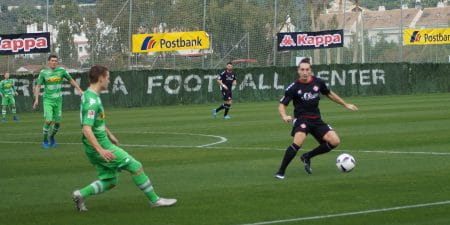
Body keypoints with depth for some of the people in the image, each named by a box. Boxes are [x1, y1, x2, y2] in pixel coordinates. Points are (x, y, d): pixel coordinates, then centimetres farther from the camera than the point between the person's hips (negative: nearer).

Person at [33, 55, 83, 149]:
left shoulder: (61, 70, -2)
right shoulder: (43, 72, -5)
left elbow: (71, 80, 10)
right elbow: (38, 86, -1)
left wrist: (79, 89, 1)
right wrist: (36, 99, -10)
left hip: (58, 100, 2)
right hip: (48, 100, -2)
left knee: (57, 123, 4)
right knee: (48, 121, -16)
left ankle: (52, 137, 33)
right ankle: (45, 141, 4)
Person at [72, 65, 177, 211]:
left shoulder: (89, 95, 10)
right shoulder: (92, 101, -21)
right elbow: (87, 129, -29)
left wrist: (109, 134, 34)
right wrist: (101, 150, -34)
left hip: (99, 147, 10)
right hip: (99, 146, -10)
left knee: (110, 181, 14)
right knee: (136, 167, -2)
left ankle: (81, 194, 6)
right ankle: (155, 200, 6)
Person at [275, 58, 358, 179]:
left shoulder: (318, 82, 1)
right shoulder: (294, 87, -9)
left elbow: (329, 94, 19)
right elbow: (282, 105, -5)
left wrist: (345, 104, 25)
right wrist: (284, 116, -26)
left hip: (316, 119, 5)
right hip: (301, 119, -5)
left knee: (335, 141, -9)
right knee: (298, 143, -32)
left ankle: (307, 157, 11)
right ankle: (280, 172, -21)